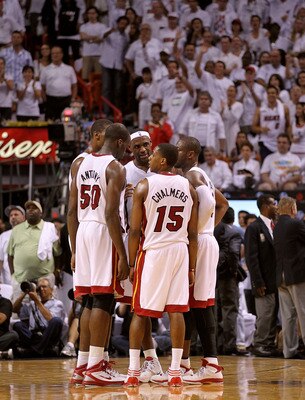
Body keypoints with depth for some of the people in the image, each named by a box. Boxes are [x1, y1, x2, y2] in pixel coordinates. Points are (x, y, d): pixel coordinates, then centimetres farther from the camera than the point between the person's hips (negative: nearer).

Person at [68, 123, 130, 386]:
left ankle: (83, 365, 16)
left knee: (89, 300, 13)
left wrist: (75, 251, 19)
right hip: (104, 233, -8)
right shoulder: (115, 168, -9)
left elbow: (72, 212, 15)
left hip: (83, 231, 8)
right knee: (103, 300, -6)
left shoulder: (83, 164, 14)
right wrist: (122, 256, -17)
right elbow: (111, 213, -18)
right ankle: (95, 368, -7)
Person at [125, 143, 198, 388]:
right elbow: (193, 234, 5)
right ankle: (175, 372, 0)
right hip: (180, 251, 3)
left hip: (153, 251, -3)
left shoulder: (145, 186, -6)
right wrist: (192, 267, 10)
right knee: (176, 311, 3)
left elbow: (135, 231, -7)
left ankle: (133, 371, 3)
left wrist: (131, 263, 1)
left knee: (140, 312, 5)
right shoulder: (189, 188, 5)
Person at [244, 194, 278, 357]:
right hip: (265, 282, -7)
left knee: (273, 315, 7)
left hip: (277, 281, 7)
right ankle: (260, 345, 2)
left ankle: (270, 345, 12)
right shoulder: (254, 228, -6)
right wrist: (258, 282, -16)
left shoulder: (275, 226, 15)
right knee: (265, 315, -7)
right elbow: (251, 258, -11)